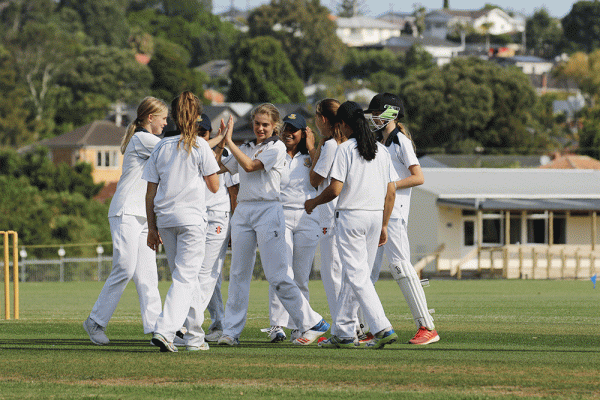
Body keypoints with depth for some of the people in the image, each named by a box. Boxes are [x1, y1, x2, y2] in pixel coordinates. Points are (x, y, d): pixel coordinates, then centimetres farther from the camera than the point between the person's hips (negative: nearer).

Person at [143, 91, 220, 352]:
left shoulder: (161, 147, 7)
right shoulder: (199, 146, -4)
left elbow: (151, 192, 7)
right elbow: (214, 187, -1)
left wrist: (152, 227, 12)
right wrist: (212, 165, 17)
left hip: (165, 219, 5)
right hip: (191, 217, -5)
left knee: (185, 276, 16)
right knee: (185, 277, -6)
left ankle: (195, 337, 21)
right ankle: (164, 330, -24)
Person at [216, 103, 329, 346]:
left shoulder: (277, 148, -2)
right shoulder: (246, 149, 18)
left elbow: (250, 166, -14)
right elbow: (219, 168, 21)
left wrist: (229, 142, -12)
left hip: (268, 210, -6)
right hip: (242, 210, 6)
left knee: (276, 275, -10)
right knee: (238, 273, 3)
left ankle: (312, 323, -2)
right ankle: (231, 331, 5)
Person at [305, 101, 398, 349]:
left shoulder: (345, 149, -9)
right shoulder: (381, 150, 10)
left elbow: (335, 189, -14)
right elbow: (391, 192, 9)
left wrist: (313, 203, 4)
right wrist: (384, 226, 16)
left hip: (351, 215, -7)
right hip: (376, 215, 7)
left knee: (357, 275, -8)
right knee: (352, 275, 15)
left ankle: (383, 328, -21)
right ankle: (344, 333, 19)